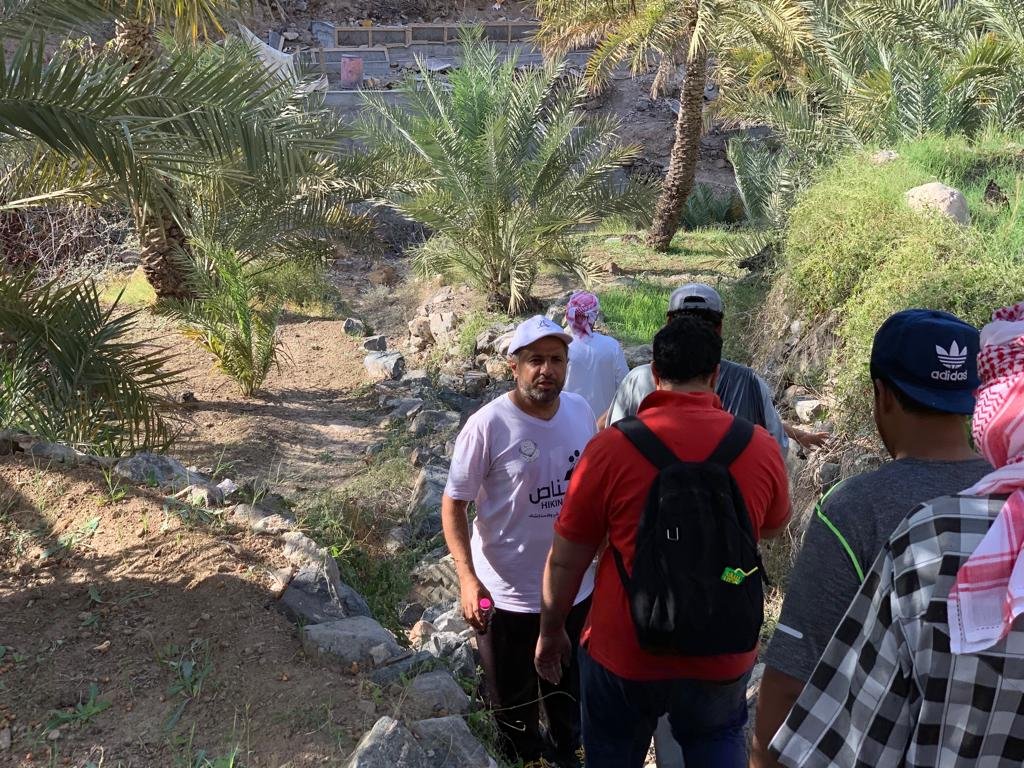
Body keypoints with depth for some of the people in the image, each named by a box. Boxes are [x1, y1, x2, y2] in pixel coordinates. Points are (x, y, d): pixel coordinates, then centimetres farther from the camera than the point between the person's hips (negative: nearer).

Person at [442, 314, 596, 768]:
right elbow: (453, 502, -15)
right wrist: (467, 577, -24)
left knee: (569, 690, 27)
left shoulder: (581, 411, -4)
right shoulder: (488, 425, -20)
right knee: (514, 702, 16)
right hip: (508, 594, -5)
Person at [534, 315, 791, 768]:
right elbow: (774, 527, 10)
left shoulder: (611, 447, -17)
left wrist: (551, 632, 6)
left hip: (624, 651, -1)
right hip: (722, 651, 2)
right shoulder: (761, 446, -10)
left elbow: (566, 560, -10)